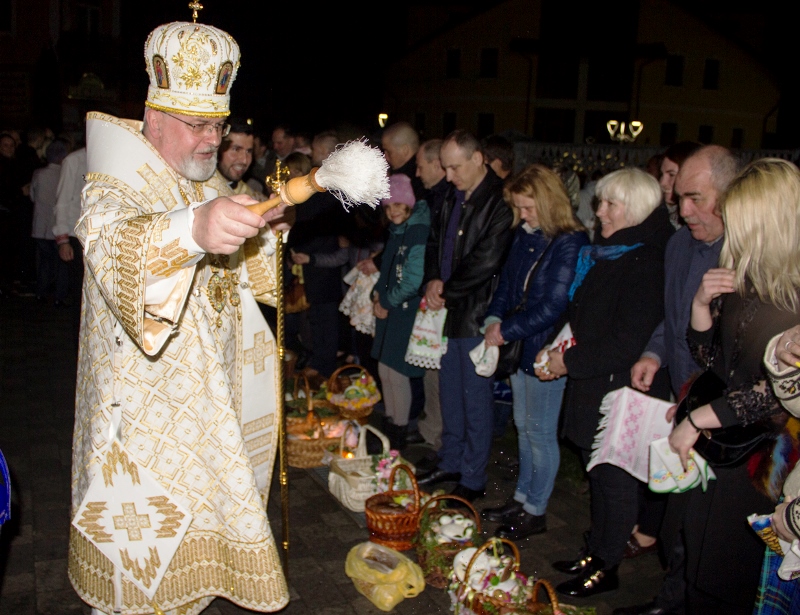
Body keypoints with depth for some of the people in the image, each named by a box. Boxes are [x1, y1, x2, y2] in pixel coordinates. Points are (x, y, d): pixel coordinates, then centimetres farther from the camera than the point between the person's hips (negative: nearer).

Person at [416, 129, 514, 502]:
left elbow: (485, 261, -20)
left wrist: (447, 291, -10)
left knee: (476, 398, 2)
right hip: (449, 310, 8)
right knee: (449, 392, 18)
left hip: (477, 315, -8)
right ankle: (450, 463, 33)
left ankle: (473, 479, 15)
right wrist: (433, 280, -1)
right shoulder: (453, 198, 11)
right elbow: (435, 241, 17)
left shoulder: (500, 202, -15)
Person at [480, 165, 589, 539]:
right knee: (523, 426, 18)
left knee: (540, 432, 5)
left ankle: (536, 511, 20)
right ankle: (522, 499, 33)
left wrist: (506, 332, -15)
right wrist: (494, 319, -3)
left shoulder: (571, 244, -18)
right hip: (519, 347, 8)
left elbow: (553, 307, -20)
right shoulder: (525, 235, 6)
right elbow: (507, 281, 13)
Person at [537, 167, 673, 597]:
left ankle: (607, 567, 21)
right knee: (597, 473, 18)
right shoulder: (603, 254, 9)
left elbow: (627, 344, -23)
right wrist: (554, 349, 5)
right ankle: (595, 553, 33)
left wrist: (570, 362, -15)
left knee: (615, 479, 6)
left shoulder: (647, 266, -19)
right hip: (591, 388, 9)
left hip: (619, 391, -9)